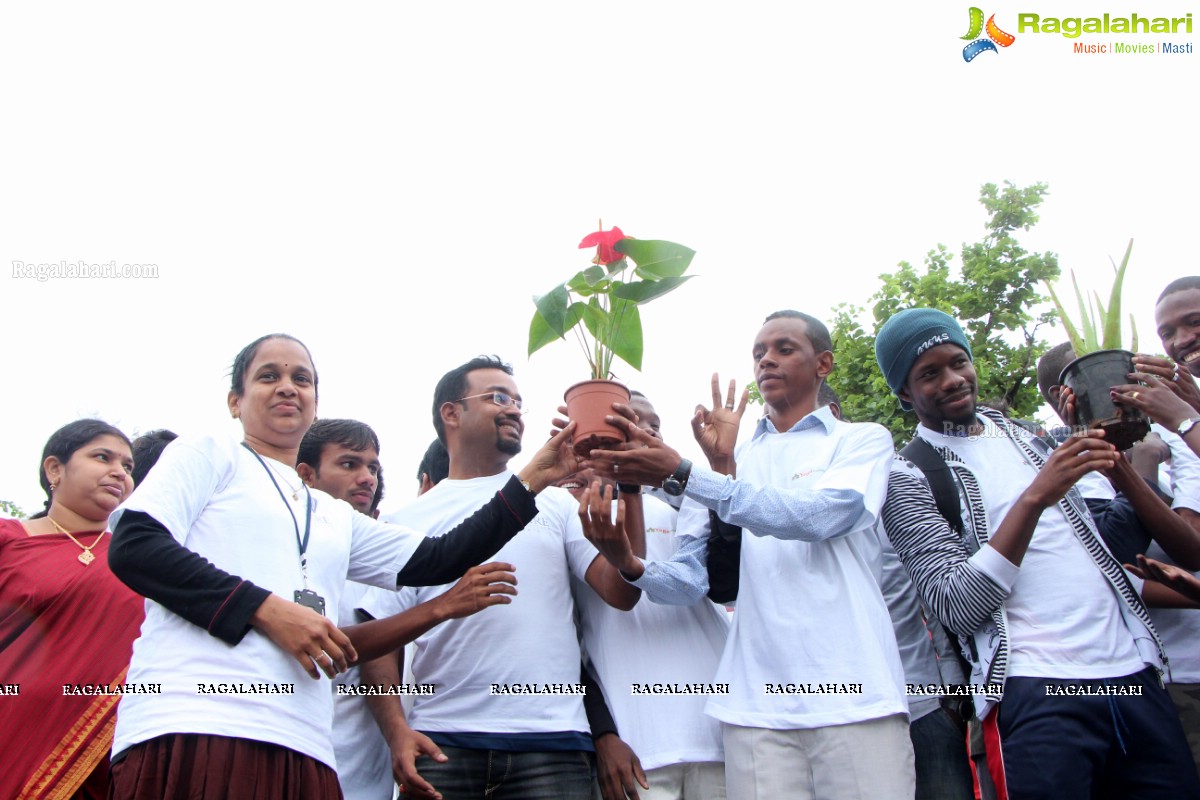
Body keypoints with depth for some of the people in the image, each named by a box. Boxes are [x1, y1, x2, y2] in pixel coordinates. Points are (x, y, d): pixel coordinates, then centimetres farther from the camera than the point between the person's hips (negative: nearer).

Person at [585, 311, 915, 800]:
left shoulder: (863, 440, 7)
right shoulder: (727, 462, 17)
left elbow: (821, 516, -14)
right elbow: (692, 579, 9)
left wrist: (680, 475, -19)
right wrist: (633, 567, -15)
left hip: (855, 698, -2)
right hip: (756, 705, 3)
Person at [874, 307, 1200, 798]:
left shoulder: (1025, 437, 16)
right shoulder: (908, 479, -3)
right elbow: (958, 608, -14)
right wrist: (1033, 499, -20)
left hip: (1134, 670, 6)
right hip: (1034, 690, -6)